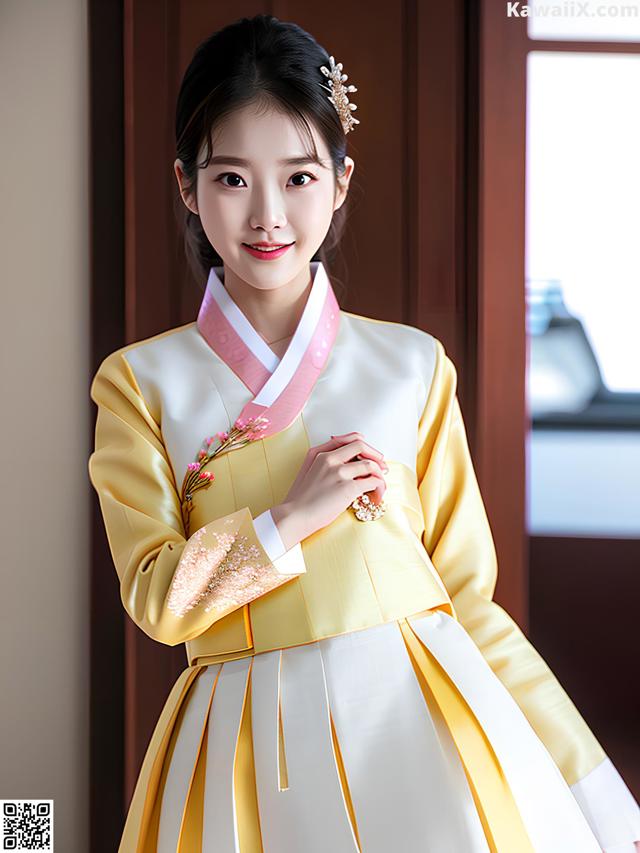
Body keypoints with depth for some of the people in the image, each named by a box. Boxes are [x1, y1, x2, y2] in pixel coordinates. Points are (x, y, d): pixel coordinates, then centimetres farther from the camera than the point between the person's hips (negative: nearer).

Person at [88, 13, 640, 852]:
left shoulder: (413, 365, 2)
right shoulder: (142, 381, 1)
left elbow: (468, 593, 4)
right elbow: (157, 599, -2)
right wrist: (291, 518, -13)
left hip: (417, 717, 1)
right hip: (251, 743, 0)